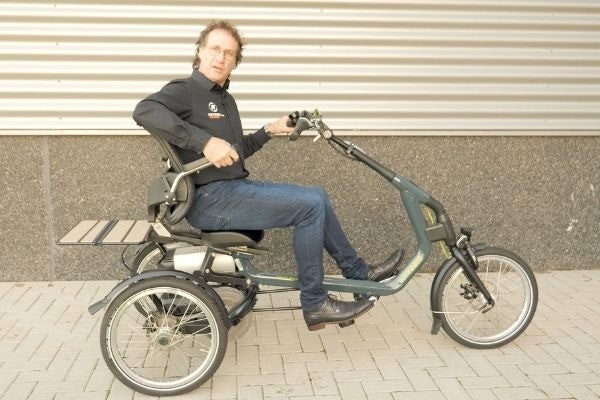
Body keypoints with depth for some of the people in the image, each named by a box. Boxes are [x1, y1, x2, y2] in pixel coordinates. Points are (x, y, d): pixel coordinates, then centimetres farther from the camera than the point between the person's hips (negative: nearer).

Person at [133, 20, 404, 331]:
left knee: (317, 197, 9)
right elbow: (144, 111, -28)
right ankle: (314, 304, -4)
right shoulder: (185, 90, -7)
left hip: (233, 189, 9)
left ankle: (359, 273, 22)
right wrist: (204, 141, -33)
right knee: (311, 205, -15)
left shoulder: (225, 99, 20)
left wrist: (269, 130, 11)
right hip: (210, 199, -9)